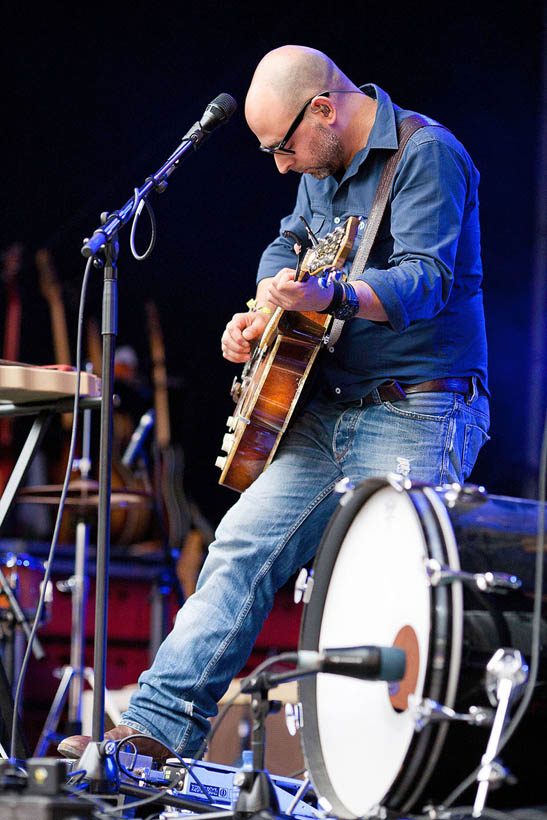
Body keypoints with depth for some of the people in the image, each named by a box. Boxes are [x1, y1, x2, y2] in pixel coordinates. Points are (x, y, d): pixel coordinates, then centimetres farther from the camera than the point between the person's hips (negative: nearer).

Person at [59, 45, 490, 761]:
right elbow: (286, 247, 29)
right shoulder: (324, 167, 13)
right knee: (241, 546, 0)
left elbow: (426, 281, -26)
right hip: (329, 407, 8)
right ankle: (156, 727, 0)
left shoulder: (426, 155, -14)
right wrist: (261, 315, 7)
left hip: (419, 413, -8)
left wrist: (327, 297, -44)